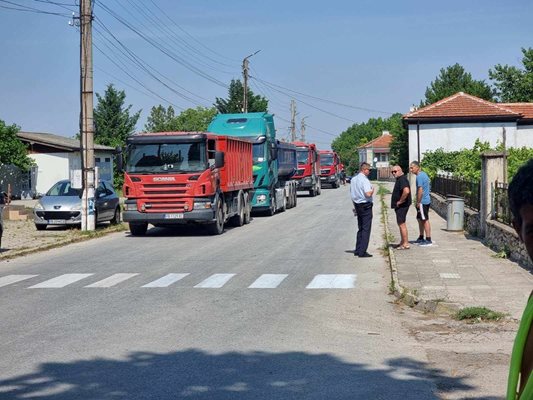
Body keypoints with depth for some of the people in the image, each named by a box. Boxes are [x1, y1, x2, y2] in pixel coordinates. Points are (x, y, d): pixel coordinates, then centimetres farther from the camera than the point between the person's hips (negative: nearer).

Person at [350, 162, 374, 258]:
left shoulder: (353, 179, 10)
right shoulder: (364, 180, -17)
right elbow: (368, 194, -26)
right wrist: (372, 190, -5)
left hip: (357, 205, 8)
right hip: (366, 206, -8)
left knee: (360, 228, 18)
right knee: (366, 229, -3)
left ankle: (357, 250, 20)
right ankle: (362, 252, -5)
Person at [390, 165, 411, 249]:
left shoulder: (402, 179, -18)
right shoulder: (399, 179, 16)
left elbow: (406, 191, -34)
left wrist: (400, 201, -23)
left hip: (402, 205, -11)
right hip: (399, 206, 11)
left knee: (401, 224, -8)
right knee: (401, 224, 16)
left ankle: (406, 244, -5)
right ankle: (402, 242, 24)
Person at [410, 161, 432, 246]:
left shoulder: (419, 176, -17)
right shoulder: (424, 174, 15)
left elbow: (420, 190, -22)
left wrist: (418, 202, -18)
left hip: (422, 202, -10)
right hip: (426, 200, 10)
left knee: (425, 220, -6)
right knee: (420, 219, 17)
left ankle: (428, 240, -3)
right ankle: (421, 237, 25)